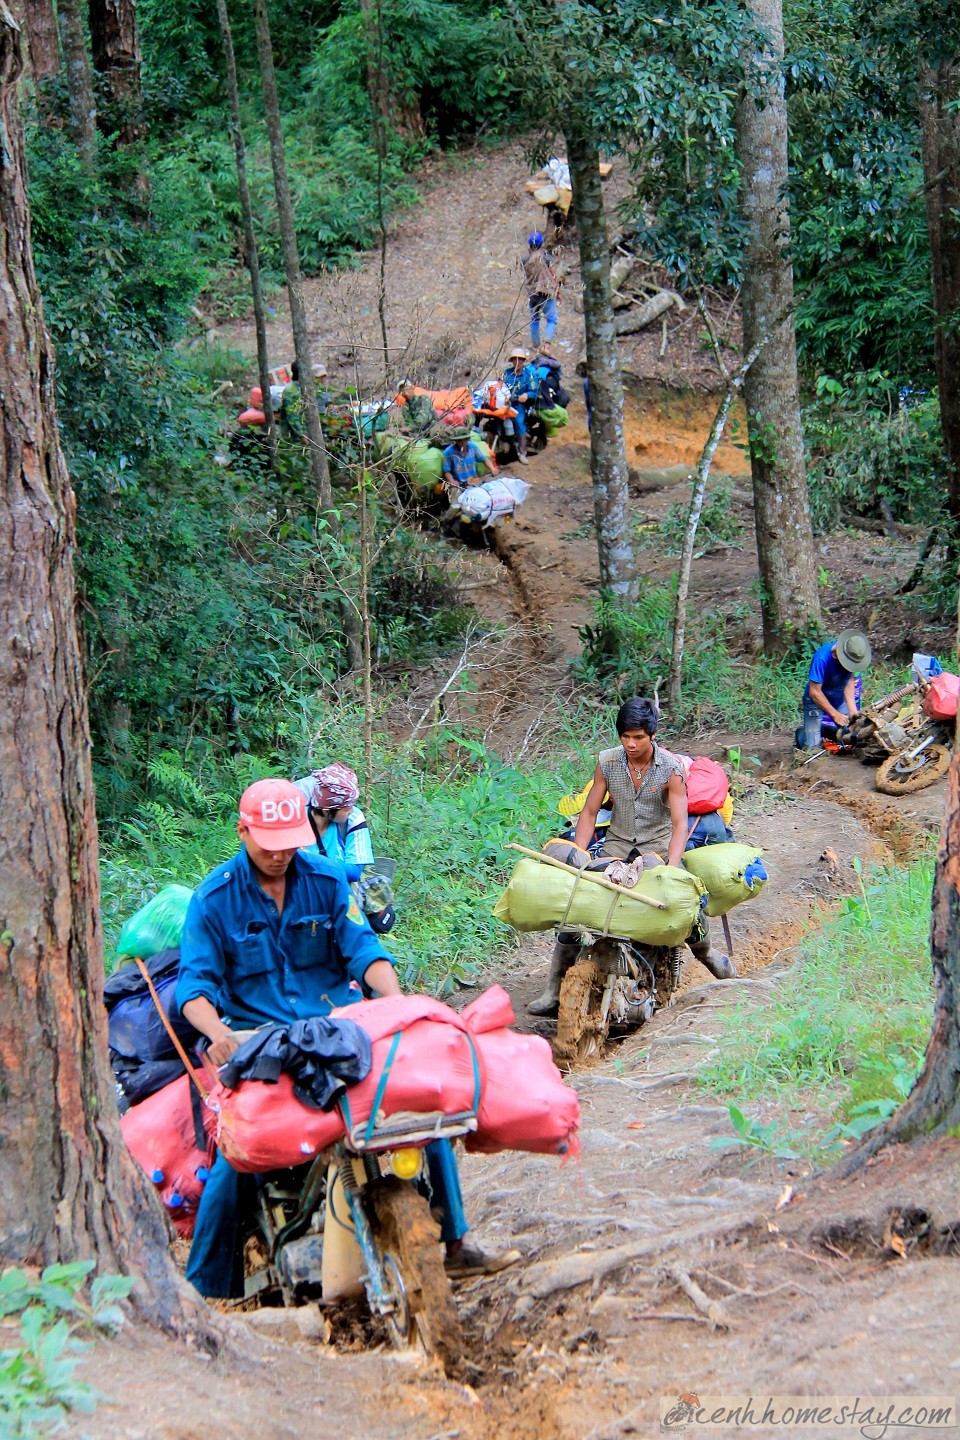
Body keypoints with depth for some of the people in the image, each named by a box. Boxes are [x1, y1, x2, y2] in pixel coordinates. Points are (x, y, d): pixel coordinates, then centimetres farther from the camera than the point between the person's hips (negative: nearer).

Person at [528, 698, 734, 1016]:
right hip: (617, 845, 2)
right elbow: (589, 812, 0)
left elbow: (680, 823, -16)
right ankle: (554, 991, -9)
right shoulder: (607, 762, -3)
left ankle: (706, 951, 14)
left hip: (659, 845, -1)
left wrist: (671, 868, -31)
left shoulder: (671, 767, -11)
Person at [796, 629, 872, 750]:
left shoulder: (853, 657, -17)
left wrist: (852, 710, -22)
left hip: (840, 700, 5)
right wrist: (835, 714, -26)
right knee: (812, 745, -12)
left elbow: (849, 682, -9)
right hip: (817, 700, -5)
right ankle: (802, 732, 24)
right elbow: (814, 692, -28)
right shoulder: (822, 657, -33)